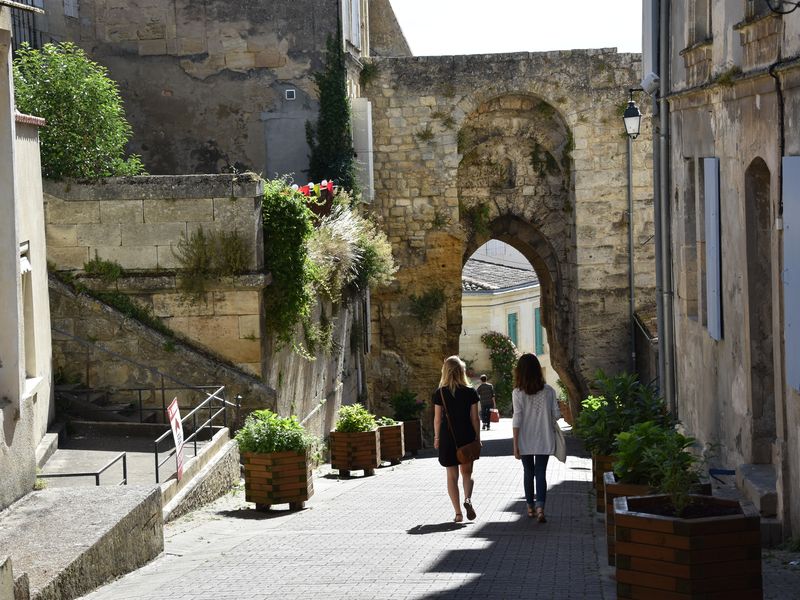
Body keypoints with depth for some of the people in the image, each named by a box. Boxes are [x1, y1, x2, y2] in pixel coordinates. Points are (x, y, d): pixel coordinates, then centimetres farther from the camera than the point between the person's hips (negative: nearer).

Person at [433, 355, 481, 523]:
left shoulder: (440, 393, -5)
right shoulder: (470, 392, -4)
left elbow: (437, 418, -2)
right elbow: (474, 418, -2)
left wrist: (436, 438, 9)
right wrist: (477, 437, 6)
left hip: (448, 437, -1)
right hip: (467, 437, 1)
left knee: (452, 476, 7)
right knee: (467, 472, 15)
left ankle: (458, 513, 3)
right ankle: (468, 498, -12)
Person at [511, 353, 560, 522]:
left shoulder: (517, 393, -10)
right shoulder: (549, 391, -6)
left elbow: (517, 419, -11)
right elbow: (556, 414, -1)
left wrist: (515, 445, -6)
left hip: (525, 441, 0)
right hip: (544, 440, 0)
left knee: (528, 472, 16)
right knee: (541, 473, 2)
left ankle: (530, 507, 26)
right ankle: (540, 507, -16)